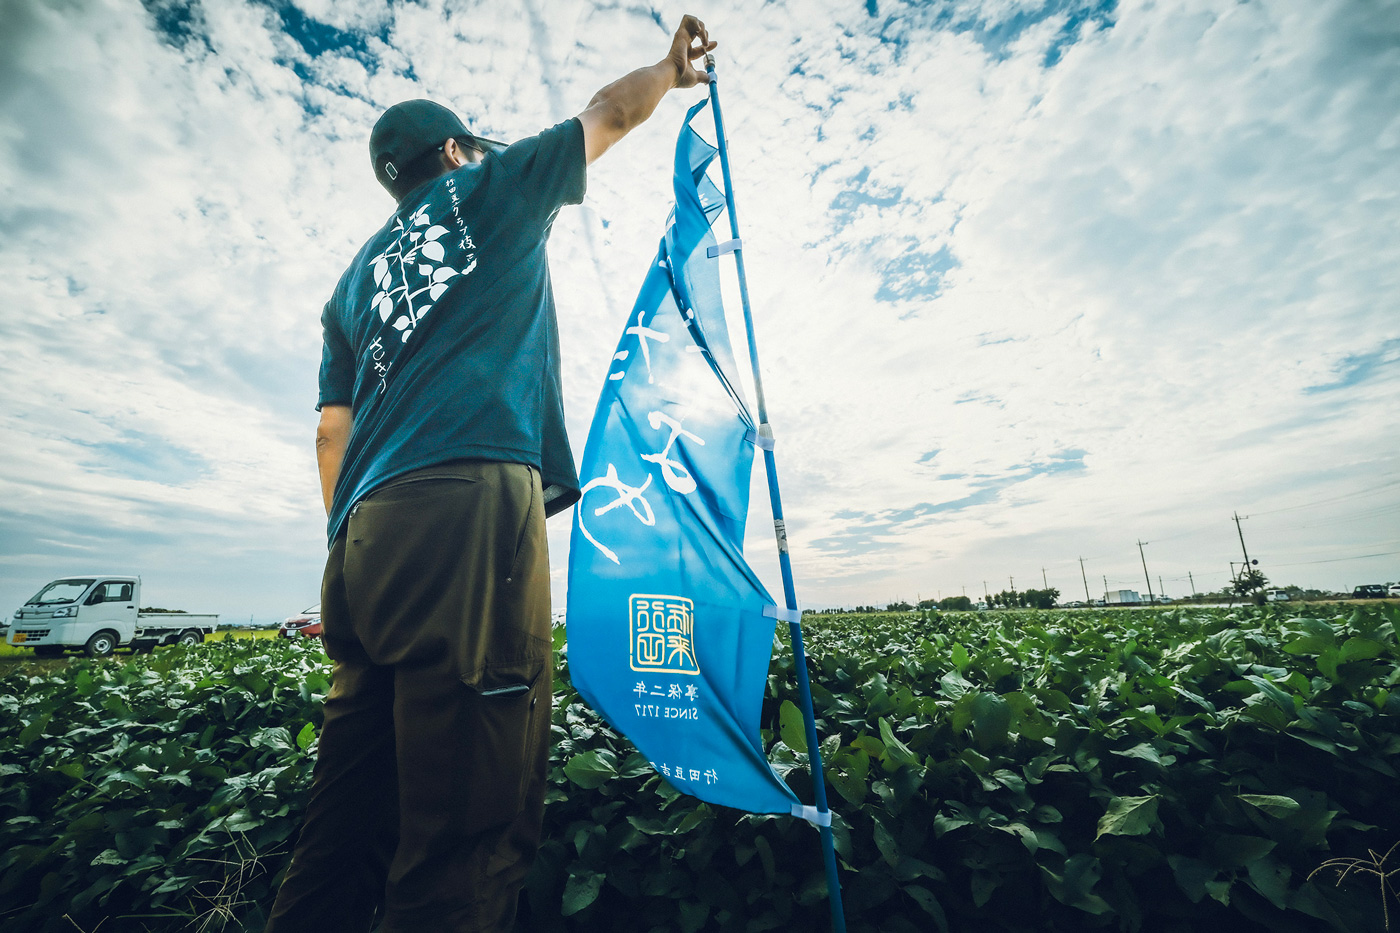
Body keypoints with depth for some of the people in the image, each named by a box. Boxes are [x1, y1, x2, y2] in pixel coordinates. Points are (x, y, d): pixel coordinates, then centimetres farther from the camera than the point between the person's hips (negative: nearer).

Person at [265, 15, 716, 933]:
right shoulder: (491, 190, 19)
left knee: (347, 834, 11)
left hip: (368, 530, 8)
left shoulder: (358, 277, 30)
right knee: (466, 837, -8)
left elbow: (333, 434, 24)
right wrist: (672, 68, 50)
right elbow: (611, 113, 31)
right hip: (474, 499, -7)